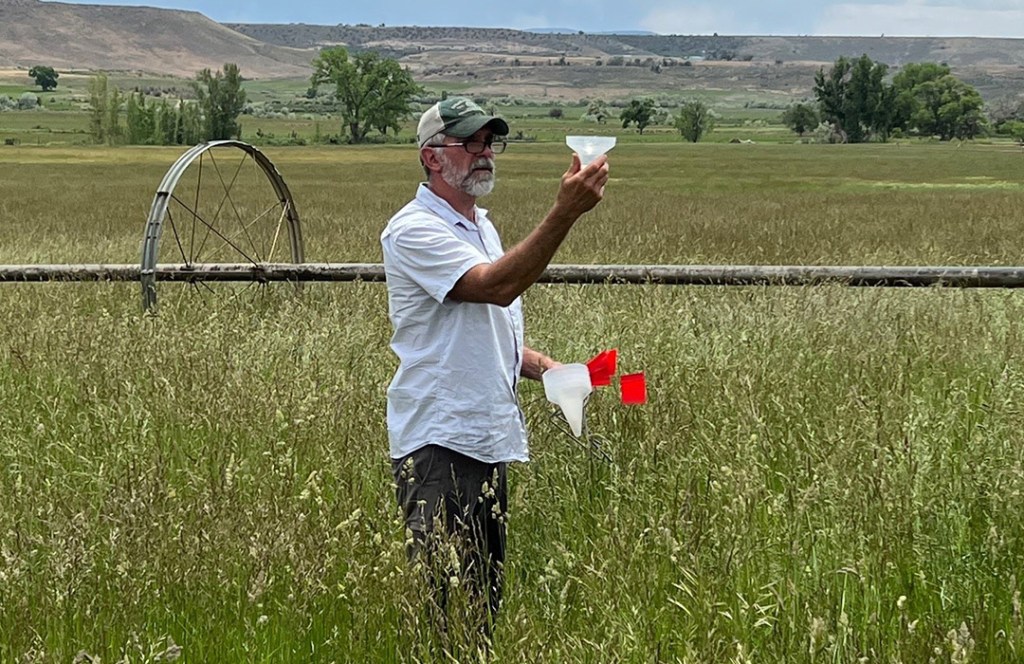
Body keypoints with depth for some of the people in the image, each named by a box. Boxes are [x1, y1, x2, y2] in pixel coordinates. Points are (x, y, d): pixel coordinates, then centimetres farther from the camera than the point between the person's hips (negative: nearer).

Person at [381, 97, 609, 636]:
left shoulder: (481, 227, 19)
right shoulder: (414, 230, -11)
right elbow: (497, 286, -26)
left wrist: (546, 367, 11)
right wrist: (565, 211, -33)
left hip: (491, 442, 9)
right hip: (437, 445, -9)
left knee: (487, 598, 12)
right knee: (444, 599, -11)